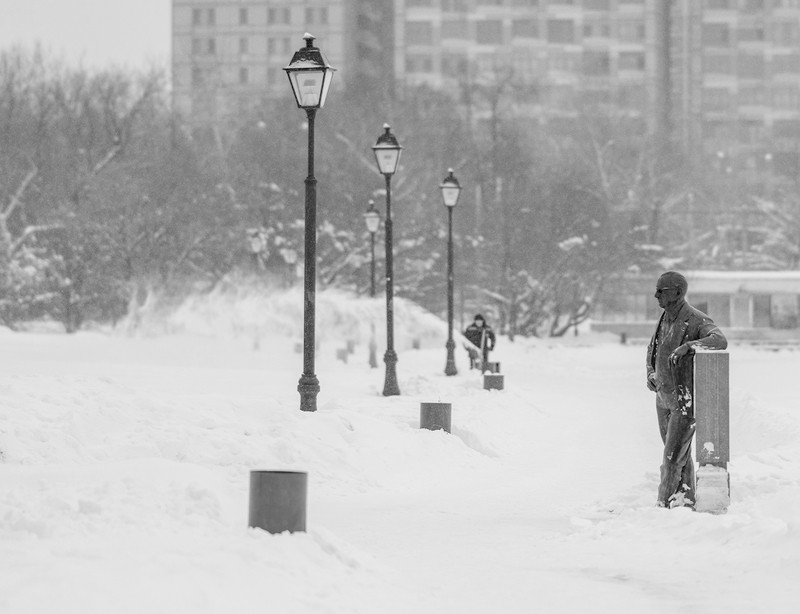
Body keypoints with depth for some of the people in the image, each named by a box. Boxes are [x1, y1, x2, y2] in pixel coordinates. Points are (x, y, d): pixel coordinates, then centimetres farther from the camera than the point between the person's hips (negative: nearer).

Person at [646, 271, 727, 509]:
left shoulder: (698, 321, -19)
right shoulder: (666, 318, 6)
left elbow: (720, 341, -39)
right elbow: (653, 351, 20)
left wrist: (687, 346, -51)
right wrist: (651, 375, 0)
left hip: (688, 399, -8)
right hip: (665, 398, 8)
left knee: (673, 458, -9)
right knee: (680, 455, 17)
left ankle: (663, 504, -2)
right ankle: (687, 501, 29)